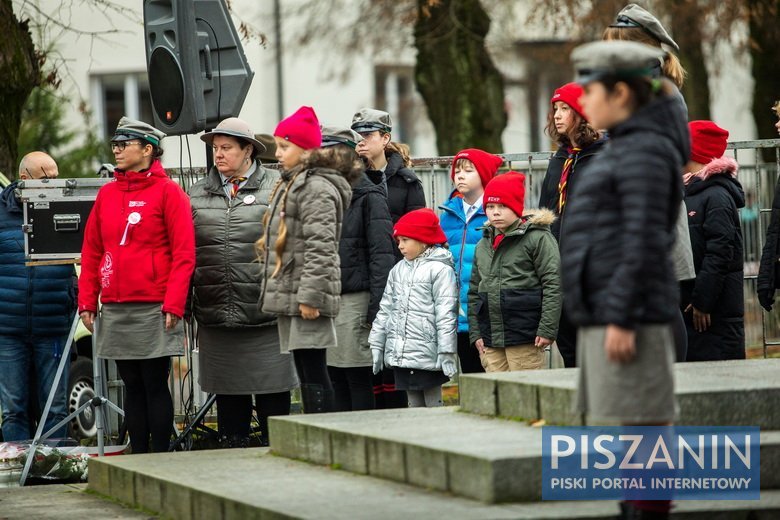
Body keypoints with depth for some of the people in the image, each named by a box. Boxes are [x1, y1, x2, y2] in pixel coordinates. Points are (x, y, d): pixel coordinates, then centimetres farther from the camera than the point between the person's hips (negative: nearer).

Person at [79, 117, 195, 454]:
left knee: (155, 386, -3)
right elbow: (91, 251, 14)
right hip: (115, 310, 5)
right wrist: (87, 301, 7)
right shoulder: (107, 194, 12)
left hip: (153, 310, -5)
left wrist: (173, 305, -15)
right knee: (132, 388, 8)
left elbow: (184, 254, -8)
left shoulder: (168, 192, -4)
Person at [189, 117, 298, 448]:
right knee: (228, 394, 10)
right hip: (215, 318, 4)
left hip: (265, 314, -4)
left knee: (272, 395, 1)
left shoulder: (276, 188, 2)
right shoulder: (197, 194, 13)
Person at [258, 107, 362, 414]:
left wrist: (310, 296, -24)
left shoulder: (317, 187, -13)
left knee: (313, 371, -10)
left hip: (307, 297, -11)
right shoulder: (290, 184, 21)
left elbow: (320, 247, -20)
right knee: (305, 373, 11)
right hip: (290, 296, 11)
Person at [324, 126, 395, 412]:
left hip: (355, 300, -7)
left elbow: (382, 256, -11)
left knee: (359, 380, -3)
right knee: (335, 379, 7)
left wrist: (376, 310, -16)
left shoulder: (369, 198, -5)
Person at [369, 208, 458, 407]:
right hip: (400, 354, 7)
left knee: (433, 404, -3)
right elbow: (386, 309, 18)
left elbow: (446, 314, -11)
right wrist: (377, 345, 14)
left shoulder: (440, 270, -7)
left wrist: (447, 353, -15)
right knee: (414, 406, 9)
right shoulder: (398, 270, 15)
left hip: (428, 357, -7)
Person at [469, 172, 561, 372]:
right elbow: (474, 290, 21)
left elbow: (553, 285, -9)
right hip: (490, 339, 6)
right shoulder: (483, 245, 17)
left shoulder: (538, 238, -4)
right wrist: (475, 332, 13)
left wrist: (547, 330, -14)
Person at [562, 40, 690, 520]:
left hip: (629, 310, -10)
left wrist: (622, 320, -21)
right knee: (633, 427, 9)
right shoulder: (634, 148, 18)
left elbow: (646, 241, -19)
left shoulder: (645, 151, -13)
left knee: (644, 425, -7)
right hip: (614, 312, 10)